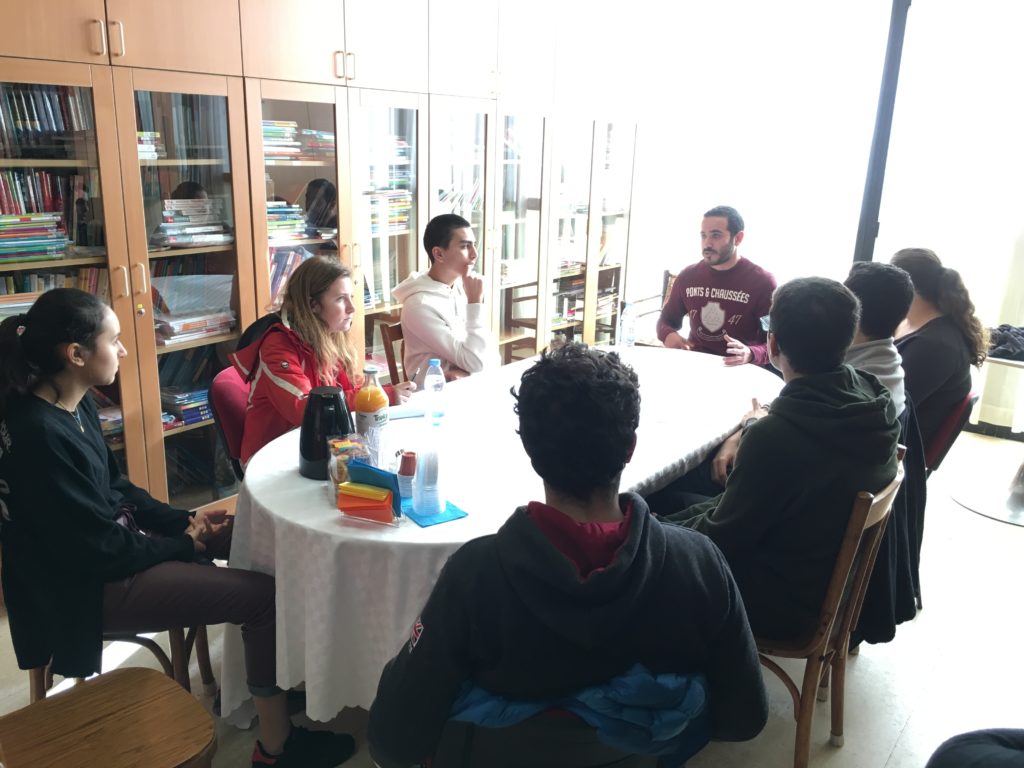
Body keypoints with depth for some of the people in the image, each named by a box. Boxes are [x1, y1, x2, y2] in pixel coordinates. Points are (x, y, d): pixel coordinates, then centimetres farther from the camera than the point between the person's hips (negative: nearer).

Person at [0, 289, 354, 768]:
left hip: (109, 542, 10)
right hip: (88, 585, -10)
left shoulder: (73, 406, 1)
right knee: (266, 595, -12)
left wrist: (185, 519, 0)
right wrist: (187, 544, -10)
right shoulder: (40, 436, -29)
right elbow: (103, 550, -24)